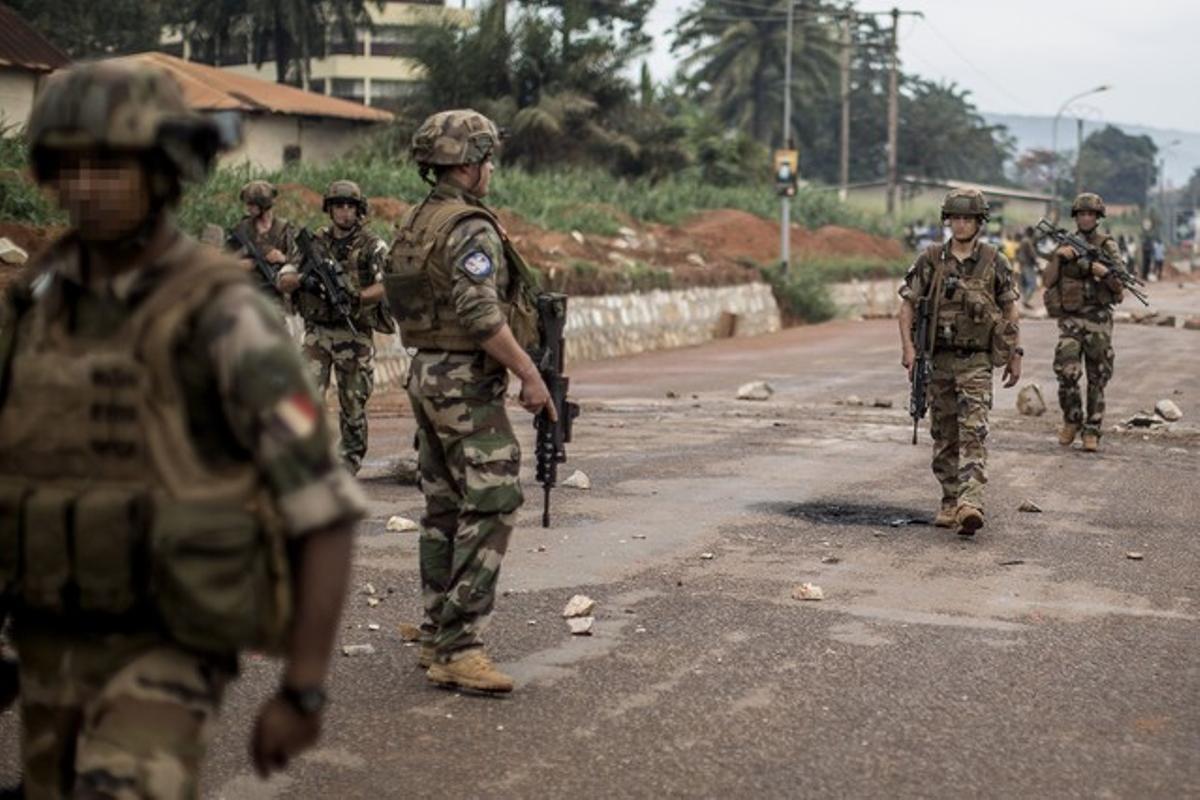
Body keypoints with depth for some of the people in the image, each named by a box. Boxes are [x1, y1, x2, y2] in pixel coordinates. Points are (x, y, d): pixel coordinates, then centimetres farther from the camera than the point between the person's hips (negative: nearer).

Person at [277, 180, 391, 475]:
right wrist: (303, 279, -17)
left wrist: (356, 297, -28)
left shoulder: (372, 246, -1)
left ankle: (351, 460, 19)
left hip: (355, 333, -2)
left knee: (353, 403, 6)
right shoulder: (313, 243, 8)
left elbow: (388, 285, -14)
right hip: (317, 332, 2)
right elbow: (283, 282, 4)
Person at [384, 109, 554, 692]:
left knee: (444, 509, 14)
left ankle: (436, 637, 19)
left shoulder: (413, 224, 13)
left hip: (425, 374, 10)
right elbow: (481, 315, -25)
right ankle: (458, 649, -12)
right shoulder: (471, 228, -16)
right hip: (467, 383, -10)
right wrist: (530, 375, -19)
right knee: (490, 509, -10)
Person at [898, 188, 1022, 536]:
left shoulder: (994, 262, 0)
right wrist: (908, 346, -10)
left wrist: (1015, 354, 6)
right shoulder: (930, 260, 1)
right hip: (939, 360, 2)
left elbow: (1010, 309, 8)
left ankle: (970, 504, -25)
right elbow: (908, 305, 2)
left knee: (973, 432, -14)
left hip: (976, 361, -2)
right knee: (944, 434, 9)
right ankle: (950, 502, 21)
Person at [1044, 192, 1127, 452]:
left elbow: (1120, 287, -3)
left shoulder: (1108, 246, 3)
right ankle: (1072, 420, 6)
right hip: (1070, 318, 1)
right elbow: (1049, 281, 2)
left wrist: (1104, 271, -21)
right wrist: (1058, 257, -12)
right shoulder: (1066, 244, 9)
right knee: (1067, 371, -15)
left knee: (1097, 378, 2)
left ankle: (1092, 431, 10)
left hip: (1098, 318, -1)